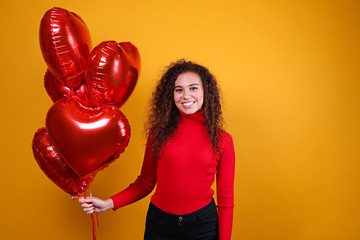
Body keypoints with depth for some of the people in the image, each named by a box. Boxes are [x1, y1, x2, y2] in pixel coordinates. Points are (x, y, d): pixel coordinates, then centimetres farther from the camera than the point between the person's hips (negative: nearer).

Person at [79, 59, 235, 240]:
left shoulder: (222, 140, -6)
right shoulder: (158, 133, -3)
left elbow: (226, 200, -1)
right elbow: (145, 183, 4)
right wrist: (109, 203, -8)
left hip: (203, 225, -1)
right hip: (159, 224, 1)